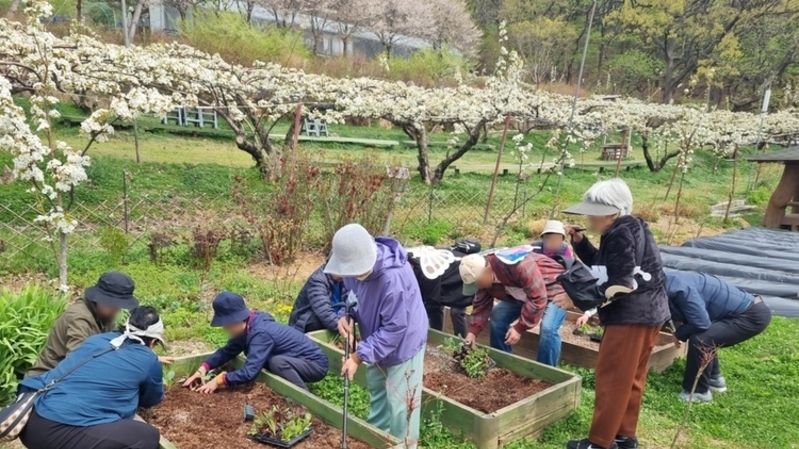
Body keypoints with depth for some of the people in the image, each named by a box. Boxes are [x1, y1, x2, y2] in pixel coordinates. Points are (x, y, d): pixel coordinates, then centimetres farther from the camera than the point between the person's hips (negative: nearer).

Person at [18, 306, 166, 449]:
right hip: (58, 434, -8)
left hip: (29, 423, 9)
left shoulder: (97, 339, 17)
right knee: (148, 436, -2)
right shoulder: (148, 360, 1)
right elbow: (151, 399, 23)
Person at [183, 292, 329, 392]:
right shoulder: (246, 328, -1)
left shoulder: (261, 333, -29)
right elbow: (227, 351, 6)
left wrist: (219, 380, -25)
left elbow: (250, 372, -35)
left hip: (316, 364, -9)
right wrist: (204, 367, -7)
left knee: (278, 362, -31)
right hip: (298, 360, 9)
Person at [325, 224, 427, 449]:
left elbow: (394, 328, -31)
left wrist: (358, 356, -29)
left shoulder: (394, 277, -40)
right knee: (376, 391, 26)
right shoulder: (356, 263, -16)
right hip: (379, 342, 8)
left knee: (399, 406, 1)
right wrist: (346, 314, -18)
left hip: (403, 344, -8)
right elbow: (352, 294, 5)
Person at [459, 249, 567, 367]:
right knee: (497, 317, -3)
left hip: (554, 289, -7)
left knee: (548, 328, -29)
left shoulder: (519, 265, -41)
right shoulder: (485, 276, -14)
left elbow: (537, 298, -36)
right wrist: (472, 332, -18)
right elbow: (482, 305, -6)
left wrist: (519, 328, -31)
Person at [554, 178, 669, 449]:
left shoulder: (622, 235, -18)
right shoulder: (624, 231, 13)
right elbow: (601, 266, 18)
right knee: (630, 378, 18)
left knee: (611, 378, -1)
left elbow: (619, 283, -24)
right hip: (645, 313, 11)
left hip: (631, 316, -11)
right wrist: (579, 242, 6)